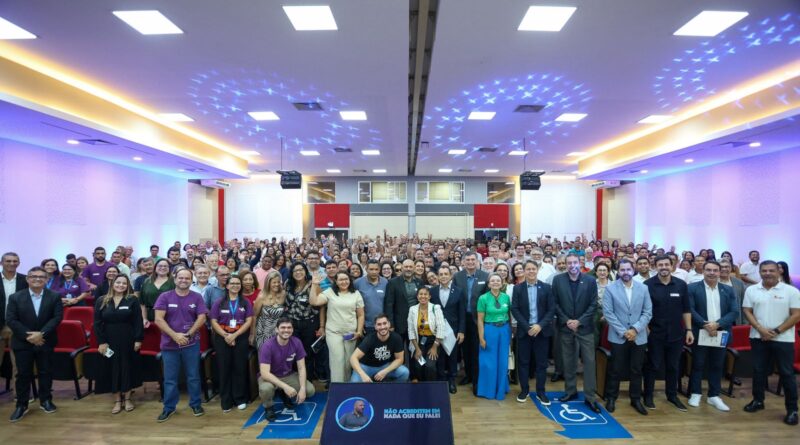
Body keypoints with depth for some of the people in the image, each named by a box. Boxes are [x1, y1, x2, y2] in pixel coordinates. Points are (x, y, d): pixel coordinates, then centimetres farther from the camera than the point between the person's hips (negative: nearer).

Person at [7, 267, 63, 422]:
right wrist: (28, 336, -15)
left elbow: (57, 317, -8)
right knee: (23, 374, 7)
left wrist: (41, 333, -19)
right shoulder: (15, 297, -1)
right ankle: (21, 405, 20)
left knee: (45, 372, 9)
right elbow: (10, 319, -6)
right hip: (22, 343, 0)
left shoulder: (54, 296, -2)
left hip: (45, 342, 0)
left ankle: (45, 400, 24)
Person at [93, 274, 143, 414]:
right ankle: (117, 400, 19)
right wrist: (101, 341, -7)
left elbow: (138, 322, -4)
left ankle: (127, 398, 21)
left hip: (128, 341, -1)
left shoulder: (133, 300, -3)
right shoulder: (101, 301, 2)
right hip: (109, 341, 1)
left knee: (128, 368, 7)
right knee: (112, 369, 7)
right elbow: (97, 323, 0)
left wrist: (138, 339, -10)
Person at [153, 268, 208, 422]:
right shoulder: (164, 297, -2)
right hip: (169, 344, 0)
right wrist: (175, 335, -17)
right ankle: (169, 407, 26)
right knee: (170, 379, 11)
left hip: (191, 344, 0)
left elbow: (202, 318, -5)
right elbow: (158, 319, -9)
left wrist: (188, 335, -14)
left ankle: (196, 404, 23)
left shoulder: (197, 297, 0)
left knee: (193, 376, 9)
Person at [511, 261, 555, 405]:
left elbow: (552, 309, -2)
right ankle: (524, 390, 21)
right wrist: (527, 327, -12)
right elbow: (514, 309, -3)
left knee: (541, 362, 7)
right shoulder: (518, 288, 1)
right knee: (523, 362, 7)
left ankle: (540, 392, 20)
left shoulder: (546, 287, 2)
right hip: (524, 330, 0)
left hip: (542, 330, 0)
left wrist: (540, 325, -14)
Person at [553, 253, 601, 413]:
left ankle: (589, 397, 12)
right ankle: (571, 391, 25)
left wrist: (579, 321, -12)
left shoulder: (590, 281, -3)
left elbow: (593, 305, -5)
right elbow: (555, 303, -1)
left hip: (585, 327, -1)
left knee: (589, 361, 1)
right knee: (568, 361, 11)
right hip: (565, 326, 1)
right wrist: (566, 321, -11)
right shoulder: (558, 279, -2)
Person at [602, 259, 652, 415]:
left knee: (636, 370, 12)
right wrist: (623, 331, -13)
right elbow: (608, 313, -8)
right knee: (616, 370, 7)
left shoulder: (643, 288, 2)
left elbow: (648, 312, 0)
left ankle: (636, 399, 28)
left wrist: (635, 329, -12)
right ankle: (611, 398, 22)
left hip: (639, 337, 2)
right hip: (618, 337, -2)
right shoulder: (610, 288, -5)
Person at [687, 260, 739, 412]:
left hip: (721, 334, 3)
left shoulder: (728, 290, 6)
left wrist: (717, 324, -14)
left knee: (717, 366, 11)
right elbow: (690, 309, -8)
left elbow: (734, 311, -1)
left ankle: (714, 396, 24)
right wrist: (705, 326, -18)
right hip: (700, 333, -3)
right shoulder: (693, 288, -3)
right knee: (697, 364, 6)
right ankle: (695, 393, 18)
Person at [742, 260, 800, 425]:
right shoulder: (751, 290, 3)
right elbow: (747, 311, 3)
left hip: (783, 339, -2)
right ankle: (758, 400, 24)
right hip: (758, 337, 3)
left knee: (787, 374, 3)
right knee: (758, 371, 11)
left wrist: (777, 331, -12)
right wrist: (760, 329, -9)